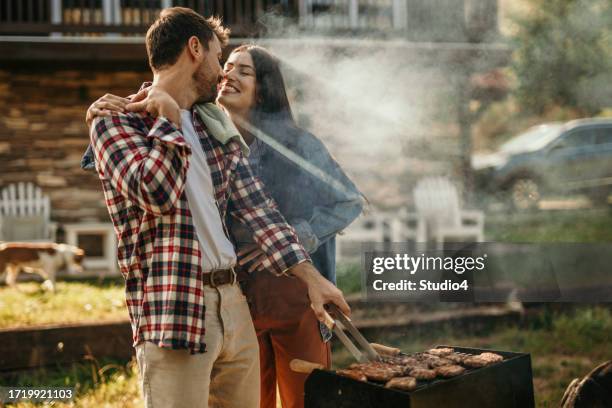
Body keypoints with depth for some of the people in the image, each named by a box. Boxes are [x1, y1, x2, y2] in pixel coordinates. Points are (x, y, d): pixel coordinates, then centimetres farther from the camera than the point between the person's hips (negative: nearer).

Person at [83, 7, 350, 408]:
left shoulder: (218, 130, 17)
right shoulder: (114, 120, -2)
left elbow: (255, 207, 11)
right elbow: (157, 192, -19)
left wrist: (311, 276, 3)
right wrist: (170, 118, -7)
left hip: (233, 303, 7)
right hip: (173, 313, -6)